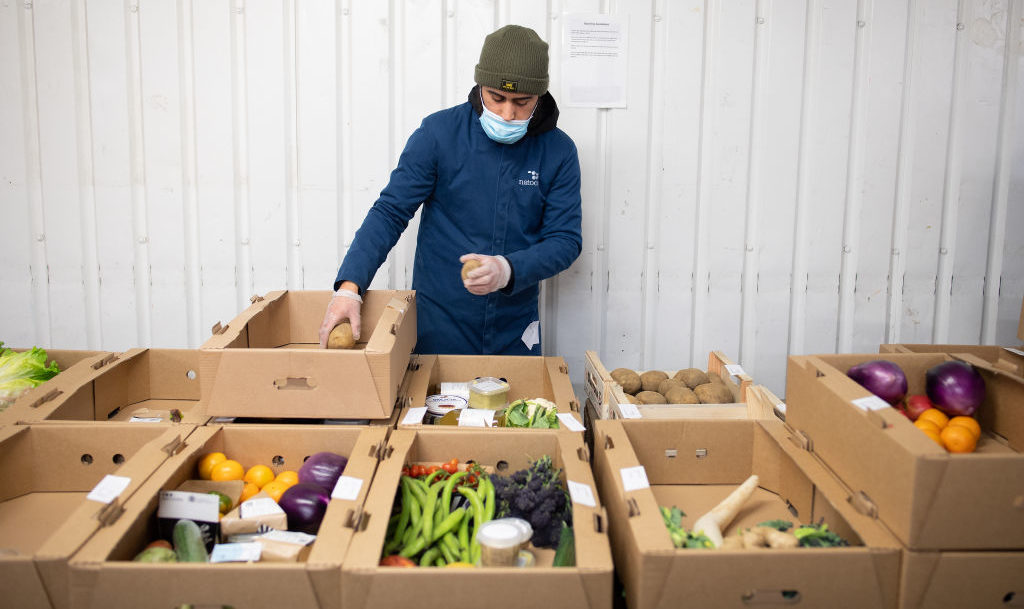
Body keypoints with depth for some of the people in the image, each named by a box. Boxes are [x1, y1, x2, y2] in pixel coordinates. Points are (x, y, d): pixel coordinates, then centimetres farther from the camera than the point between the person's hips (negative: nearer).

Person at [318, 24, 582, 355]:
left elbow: (566, 239, -6)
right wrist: (349, 285, -23)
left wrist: (508, 270, -24)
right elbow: (390, 212, -10)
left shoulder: (559, 151, -5)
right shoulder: (438, 132, -9)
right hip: (437, 326, -1)